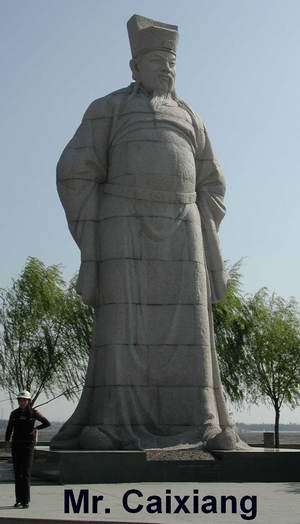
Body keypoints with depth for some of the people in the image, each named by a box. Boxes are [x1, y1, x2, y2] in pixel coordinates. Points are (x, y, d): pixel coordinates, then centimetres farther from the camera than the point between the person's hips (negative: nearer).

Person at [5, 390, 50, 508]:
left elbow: (47, 423, 4)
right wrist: (7, 441, -2)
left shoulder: (34, 413, 0)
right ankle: (19, 499, 12)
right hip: (16, 444, 3)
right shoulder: (14, 413, 7)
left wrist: (35, 428, -2)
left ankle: (26, 501, -6)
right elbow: (9, 428, 10)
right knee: (17, 473, 4)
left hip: (28, 445, -3)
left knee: (26, 473, -8)